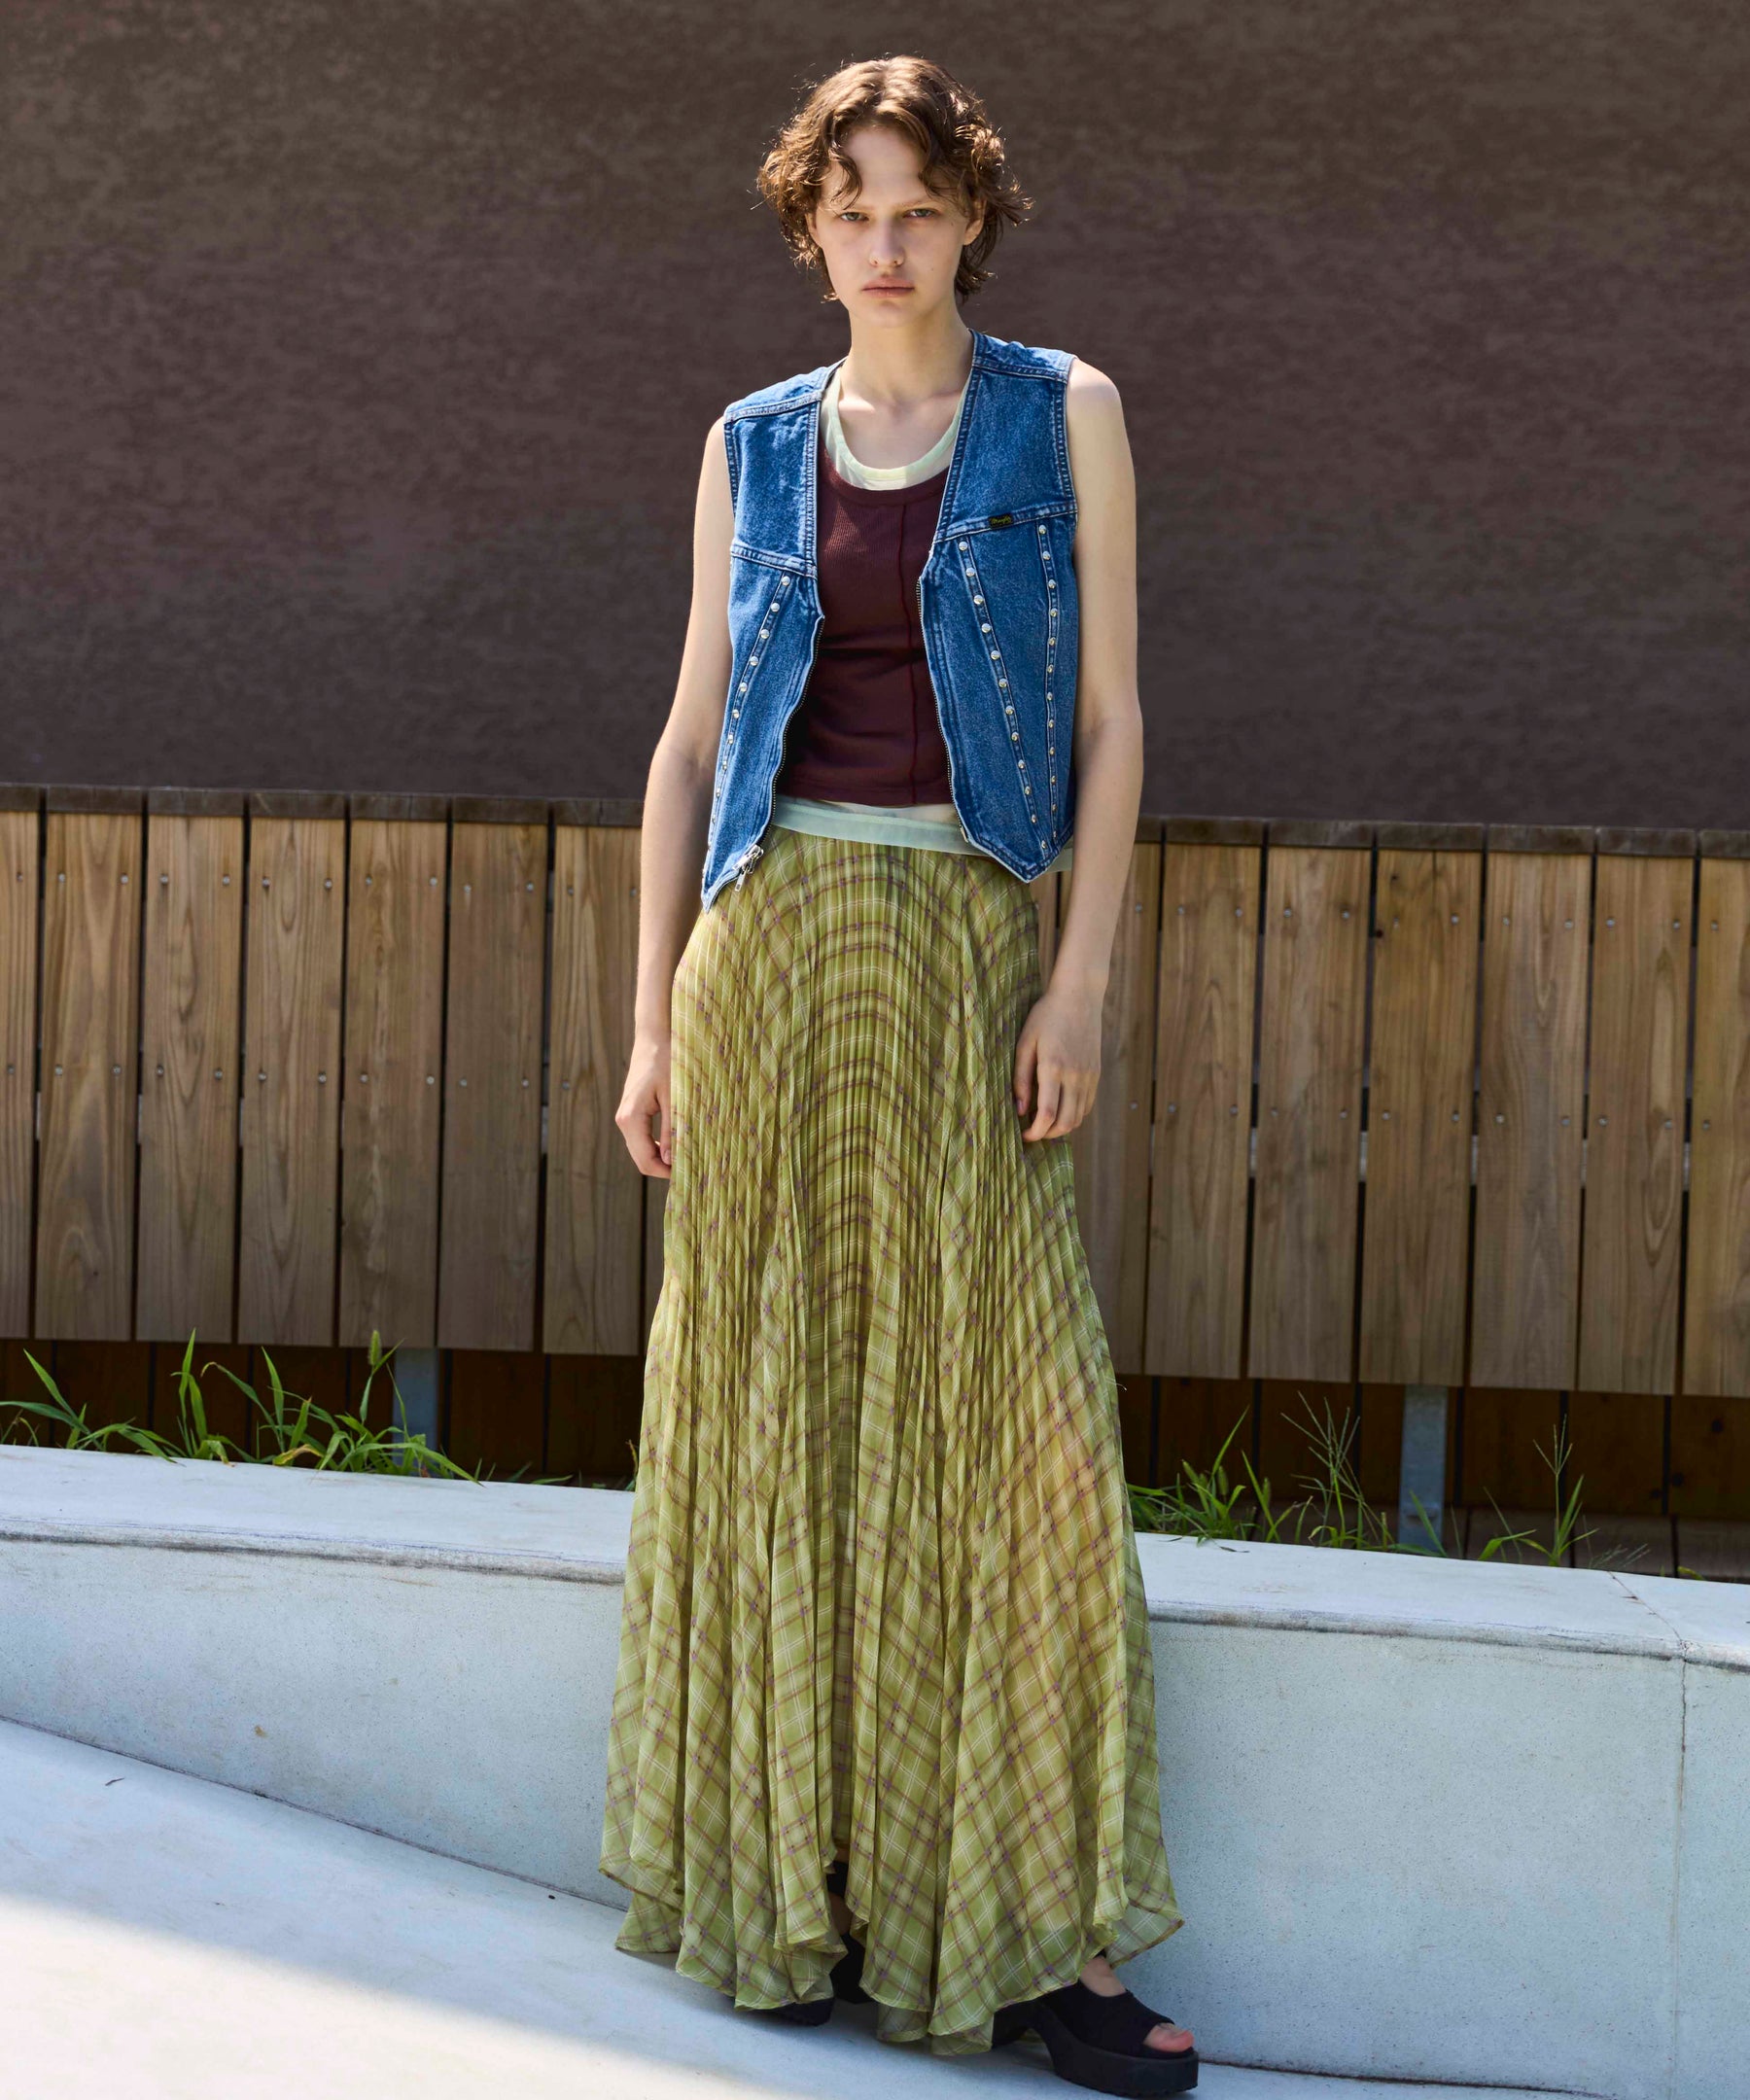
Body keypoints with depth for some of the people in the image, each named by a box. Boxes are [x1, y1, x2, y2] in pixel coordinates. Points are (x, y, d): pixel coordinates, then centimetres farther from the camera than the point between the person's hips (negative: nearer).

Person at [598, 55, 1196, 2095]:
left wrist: (1080, 977, -9)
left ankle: (1026, 1932, -2)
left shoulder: (1063, 414, 6)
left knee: (1001, 1417, -5)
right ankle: (779, 1894, 13)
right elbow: (692, 735, 11)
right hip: (772, 947, 2)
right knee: (774, 1411, 3)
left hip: (974, 949, -1)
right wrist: (655, 1020, 5)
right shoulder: (755, 446, 11)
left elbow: (1111, 713, 1)